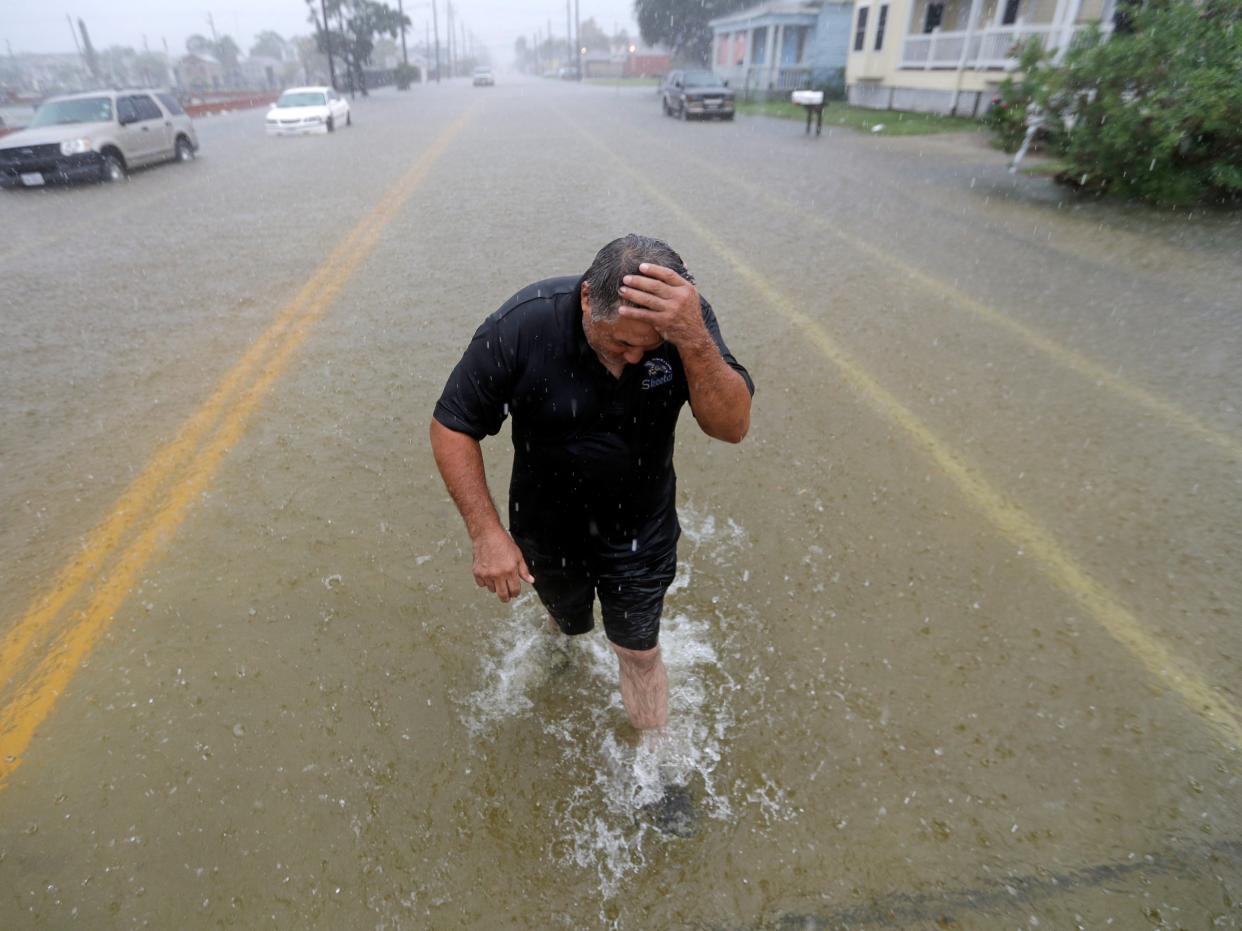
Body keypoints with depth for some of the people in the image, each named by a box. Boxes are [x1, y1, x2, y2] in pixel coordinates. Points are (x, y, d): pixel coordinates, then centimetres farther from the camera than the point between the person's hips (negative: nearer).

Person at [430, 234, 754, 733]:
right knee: (569, 624, 28)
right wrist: (486, 532, -25)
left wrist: (694, 340, -48)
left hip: (641, 528, 0)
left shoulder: (685, 318, -23)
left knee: (639, 653, 12)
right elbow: (452, 427, -19)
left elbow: (733, 427, -31)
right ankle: (562, 644, 67)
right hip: (548, 528, 1)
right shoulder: (521, 326, -28)